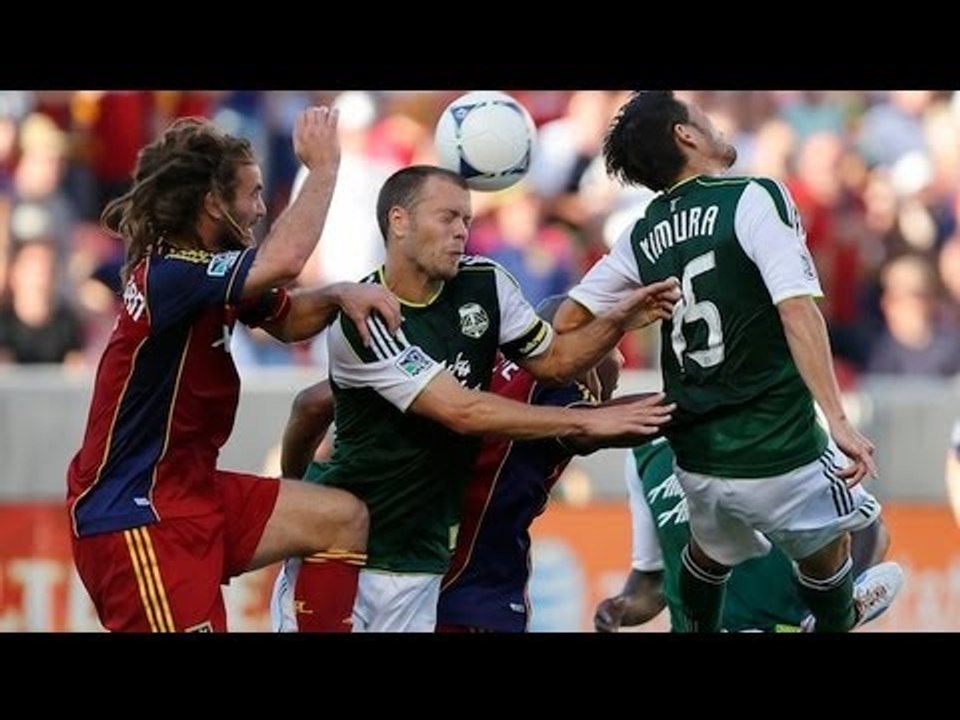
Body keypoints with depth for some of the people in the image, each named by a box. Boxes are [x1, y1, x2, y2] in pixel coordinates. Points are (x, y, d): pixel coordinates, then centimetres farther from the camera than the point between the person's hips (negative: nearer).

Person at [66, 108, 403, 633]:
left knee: (343, 520, 9)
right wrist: (323, 166, -20)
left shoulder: (206, 271, 9)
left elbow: (286, 319, 20)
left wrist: (340, 295, -3)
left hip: (192, 489, 10)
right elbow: (284, 260, -34)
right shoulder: (168, 275, -22)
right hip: (134, 516, -10)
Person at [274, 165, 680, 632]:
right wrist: (588, 421, -22)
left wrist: (619, 321, -8)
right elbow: (462, 412, -23)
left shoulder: (484, 284, -1)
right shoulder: (361, 319, -20)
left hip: (418, 553, 5)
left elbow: (553, 361, 12)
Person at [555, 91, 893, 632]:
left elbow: (570, 322, 12)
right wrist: (838, 420, -26)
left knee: (712, 551, 35)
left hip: (696, 460, 5)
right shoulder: (755, 200, -13)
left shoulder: (643, 237, 5)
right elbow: (796, 309, -23)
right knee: (824, 547, 25)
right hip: (779, 453, -5)